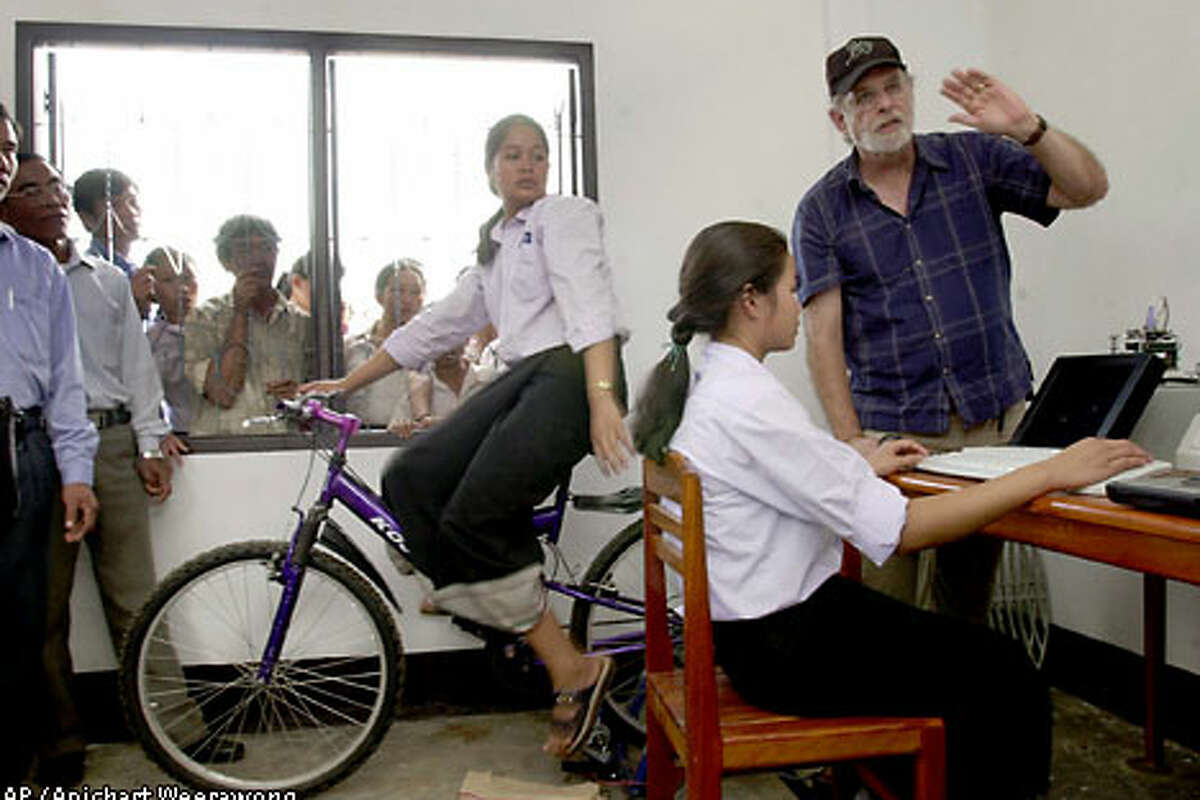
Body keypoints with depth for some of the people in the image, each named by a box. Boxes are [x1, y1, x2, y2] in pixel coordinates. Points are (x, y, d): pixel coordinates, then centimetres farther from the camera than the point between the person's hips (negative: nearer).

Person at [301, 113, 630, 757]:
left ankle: (573, 671, -9)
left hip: (572, 373, -7)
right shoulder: (493, 251, 28)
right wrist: (345, 384, 28)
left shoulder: (564, 214, 6)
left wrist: (602, 399, -29)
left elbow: (587, 301, -13)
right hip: (521, 377, 7)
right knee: (408, 478, -11)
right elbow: (435, 326, 29)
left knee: (470, 517, -21)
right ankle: (516, 615, -7)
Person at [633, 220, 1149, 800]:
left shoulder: (706, 386, 4)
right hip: (786, 650, -9)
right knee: (1009, 683, 0)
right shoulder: (748, 402, -26)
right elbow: (900, 529, -26)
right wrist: (1050, 473, -21)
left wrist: (863, 467, 20)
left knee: (972, 647, 20)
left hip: (756, 628, 9)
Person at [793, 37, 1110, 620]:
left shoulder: (974, 159, 7)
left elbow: (1087, 190, 2)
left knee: (972, 586, 10)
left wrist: (1027, 129, -15)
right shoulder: (822, 210, 1)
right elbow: (823, 334, -5)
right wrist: (851, 440, -13)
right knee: (884, 604, -5)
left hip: (997, 418, 2)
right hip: (894, 434, -2)